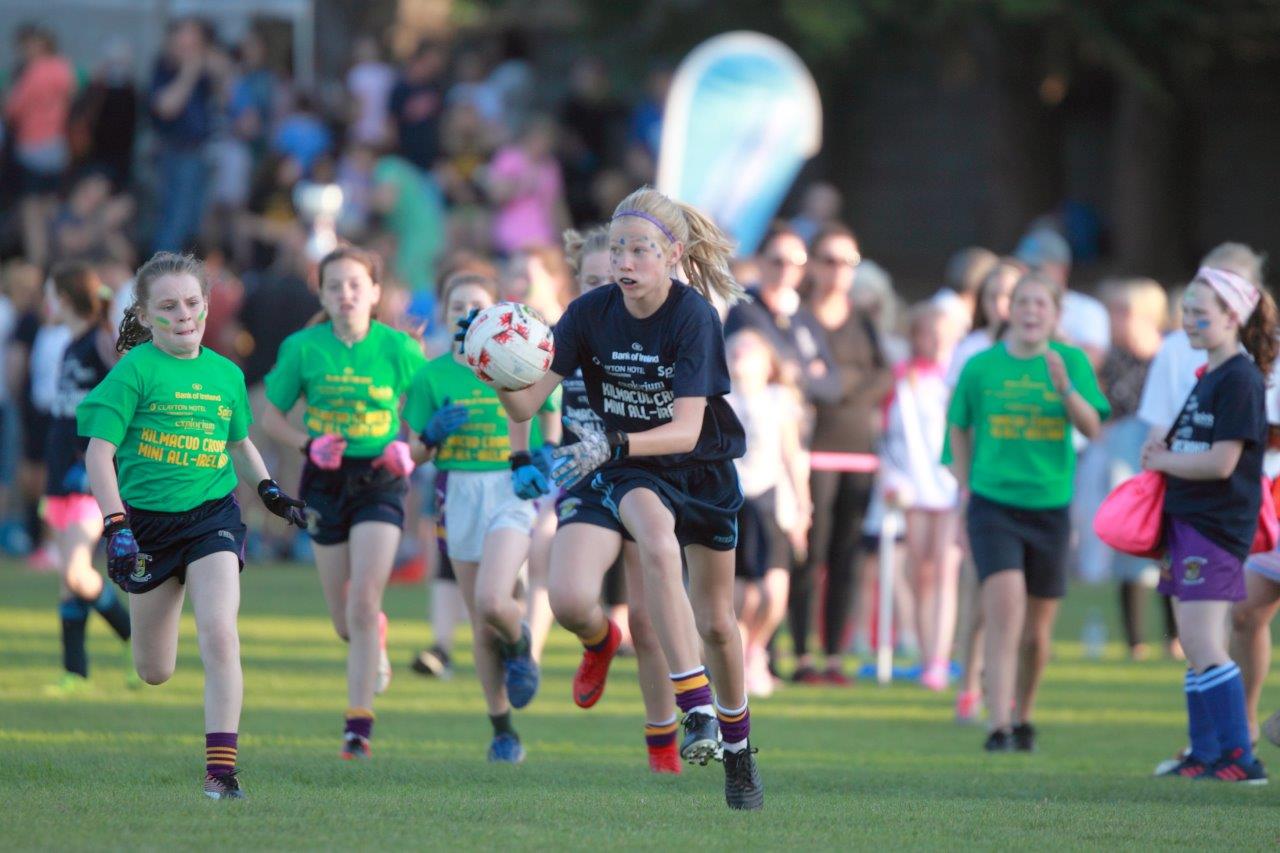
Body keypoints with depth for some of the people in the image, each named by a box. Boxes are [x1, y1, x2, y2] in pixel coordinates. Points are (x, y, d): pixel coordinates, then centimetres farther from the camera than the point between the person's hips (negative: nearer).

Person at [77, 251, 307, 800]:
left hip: (212, 514, 1)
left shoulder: (225, 373, 7)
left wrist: (269, 489, 8)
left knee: (219, 635, -21)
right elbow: (99, 451, -10)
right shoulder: (135, 370, -7)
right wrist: (116, 525, -20)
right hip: (148, 521, -1)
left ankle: (221, 770, -19)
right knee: (154, 673, 9)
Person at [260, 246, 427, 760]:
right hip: (325, 482, 2)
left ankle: (359, 721, -11)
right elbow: (271, 417, 6)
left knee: (363, 602, -15)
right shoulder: (303, 348, -3)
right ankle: (375, 642, 45)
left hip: (379, 481, -2)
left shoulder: (398, 349, -6)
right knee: (343, 618, 8)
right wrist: (309, 445, -13)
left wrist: (410, 452, -12)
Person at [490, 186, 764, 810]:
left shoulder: (694, 317, -23)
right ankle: (698, 713, -36)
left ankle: (737, 749, 31)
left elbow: (686, 429, -30)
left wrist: (609, 444, -44)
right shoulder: (590, 313, -15)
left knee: (716, 622, 7)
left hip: (704, 468, -1)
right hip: (631, 474, 1)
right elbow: (526, 405, -18)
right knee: (658, 547, -33)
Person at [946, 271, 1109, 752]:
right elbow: (959, 429, 13)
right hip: (993, 505, -2)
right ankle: (998, 728, -22)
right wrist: (964, 491, 10)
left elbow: (1092, 429, -9)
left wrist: (1065, 387, -25)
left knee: (1037, 631, 10)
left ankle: (1023, 718, 33)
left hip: (1049, 508, 2)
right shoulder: (981, 367, 1)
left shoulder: (1071, 361, 1)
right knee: (1005, 612, -18)